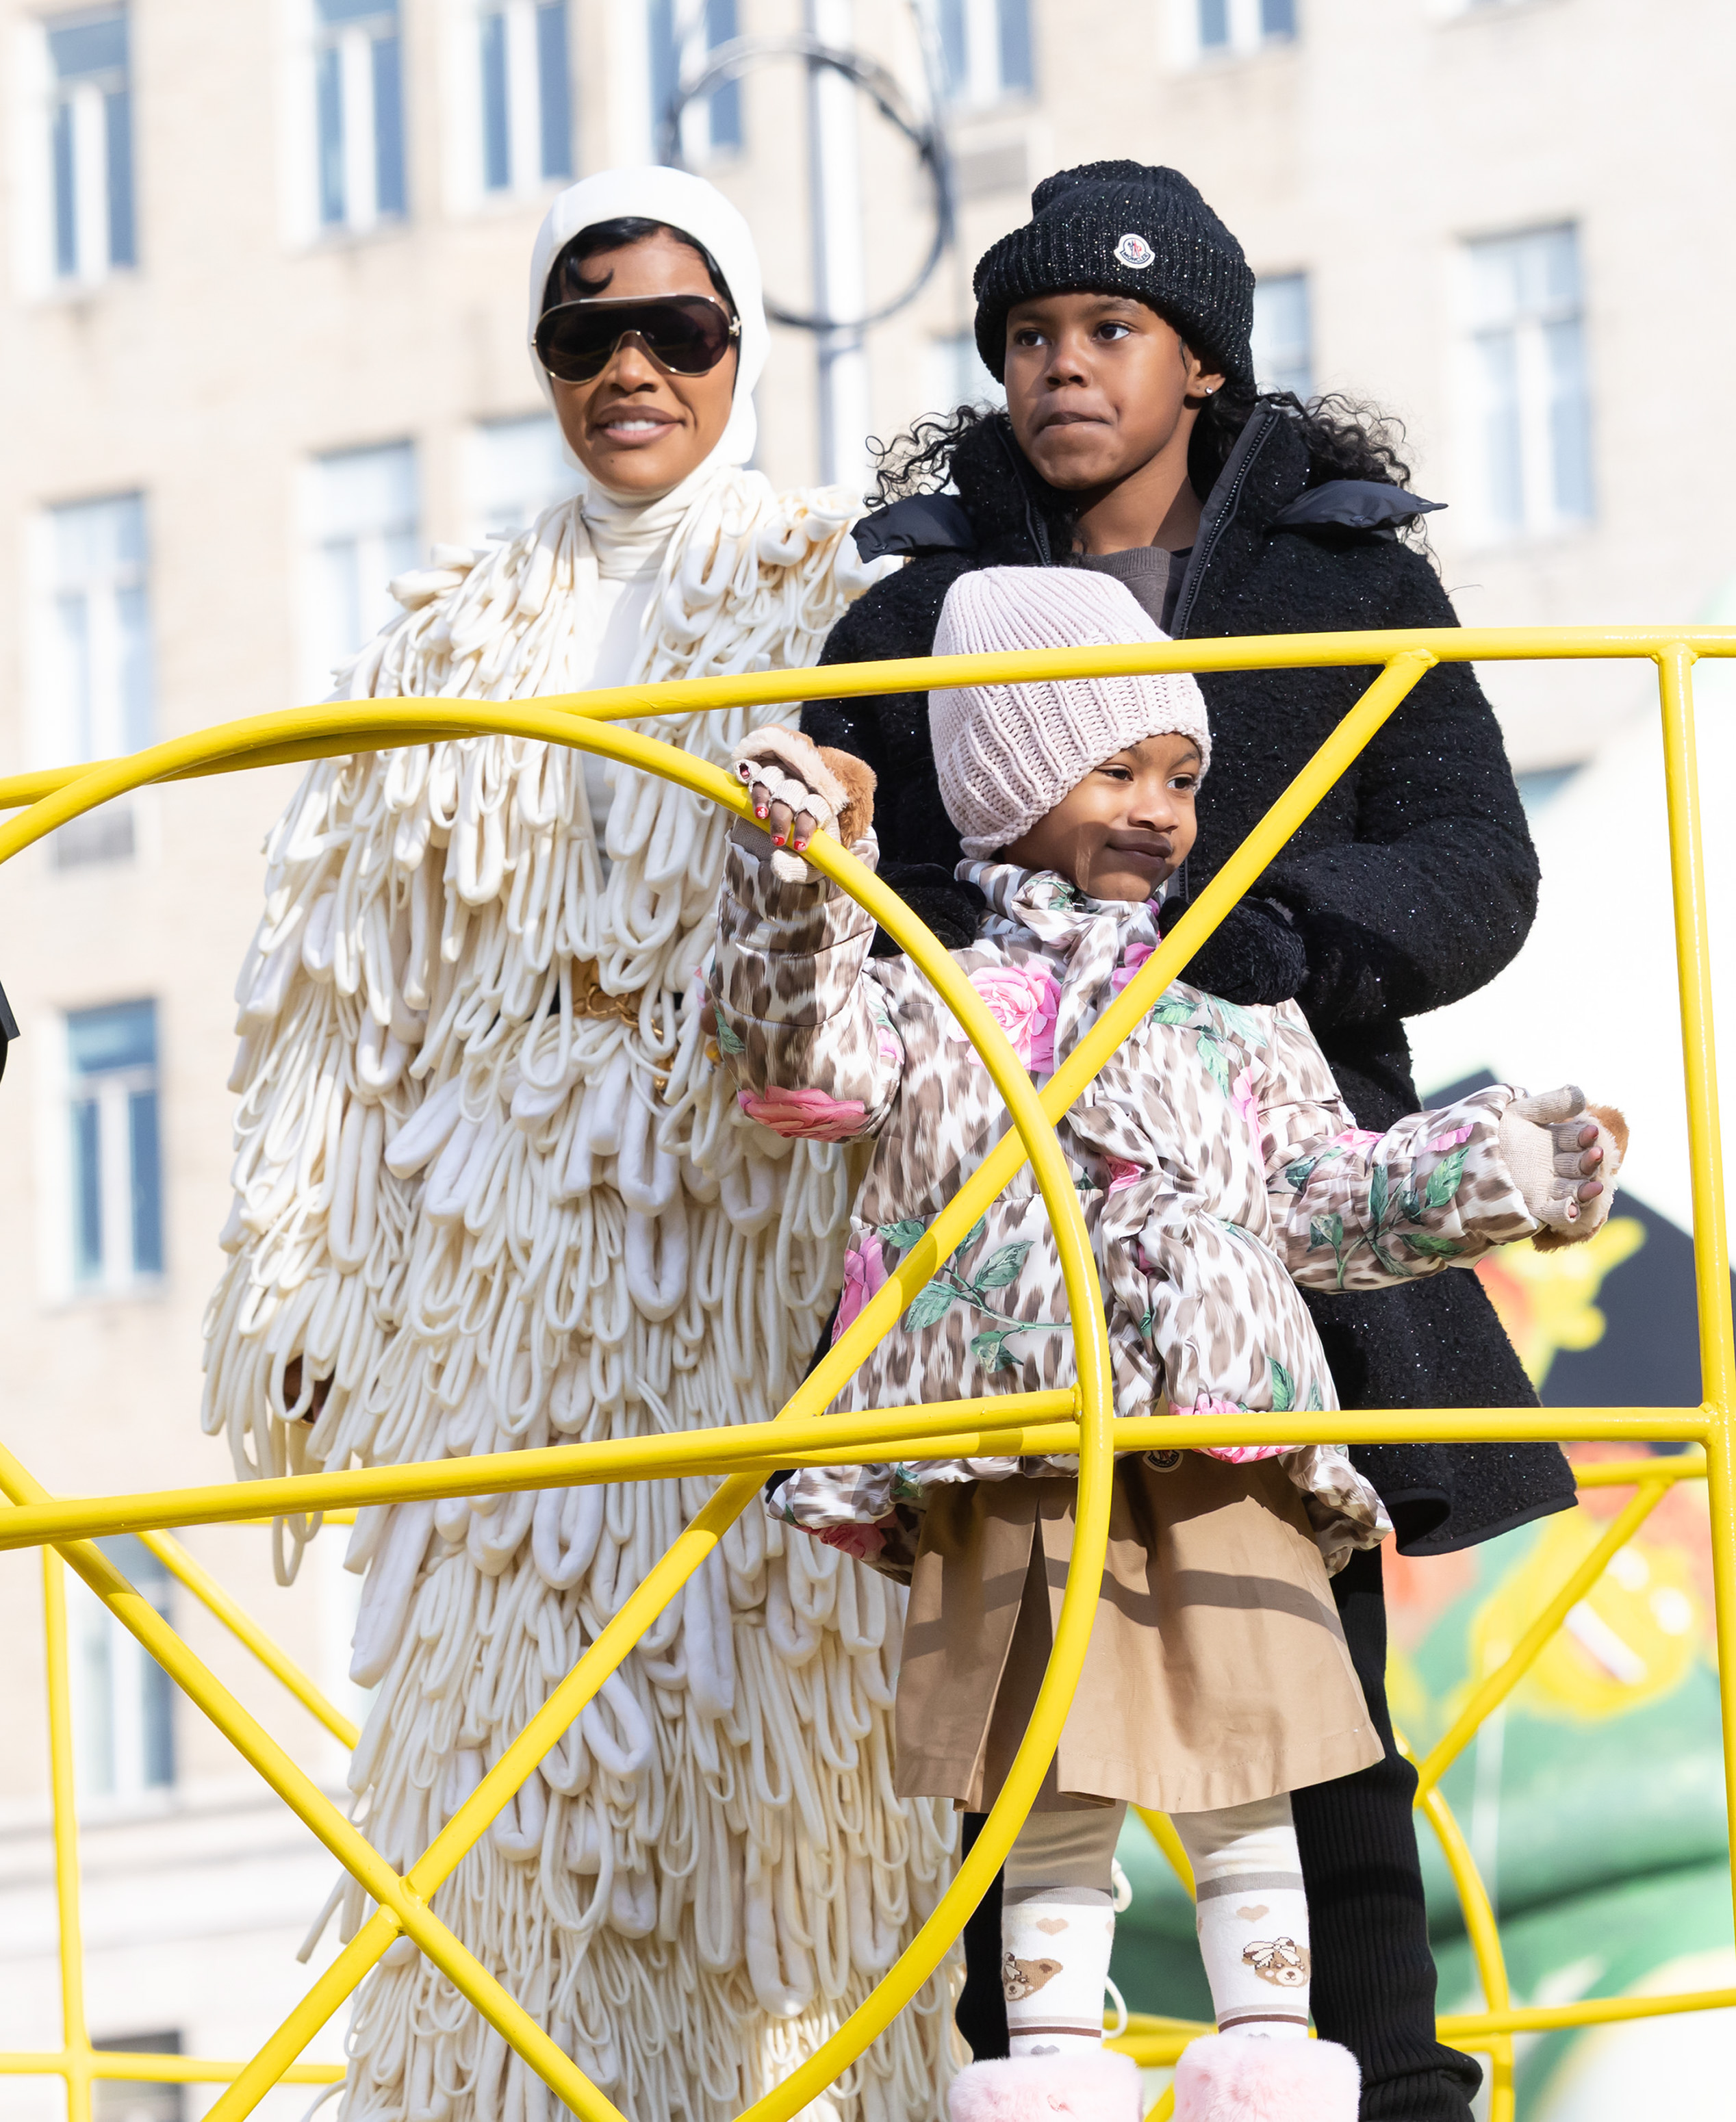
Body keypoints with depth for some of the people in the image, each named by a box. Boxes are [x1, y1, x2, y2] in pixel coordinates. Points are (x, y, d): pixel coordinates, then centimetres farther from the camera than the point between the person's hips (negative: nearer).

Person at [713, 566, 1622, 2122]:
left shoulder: (1237, 1038, 20)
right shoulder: (932, 1005, 11)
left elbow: (1333, 1196, 21)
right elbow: (802, 1051, -5)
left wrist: (1509, 1166, 12)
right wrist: (800, 882, -19)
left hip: (1223, 1453, 2)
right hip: (1018, 1470, -2)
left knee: (1245, 1786, 1)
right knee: (1054, 1800, -1)